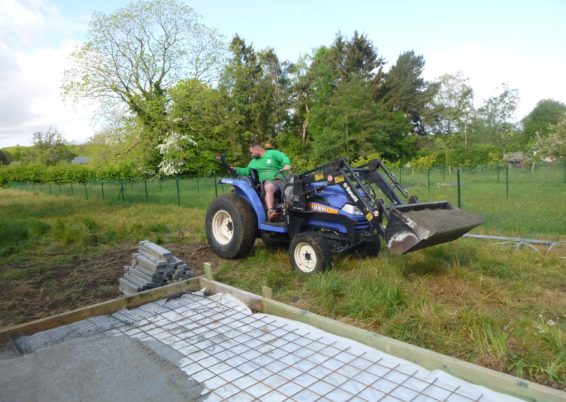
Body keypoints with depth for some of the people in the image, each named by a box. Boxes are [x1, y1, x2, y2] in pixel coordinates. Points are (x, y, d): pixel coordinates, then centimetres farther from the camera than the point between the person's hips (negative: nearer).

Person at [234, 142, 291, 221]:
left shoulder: (273, 153, 11)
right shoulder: (254, 162, 28)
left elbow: (284, 158, -5)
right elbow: (246, 171, 32)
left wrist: (287, 164, -26)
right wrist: (235, 170, 20)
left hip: (281, 180, -1)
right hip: (269, 182, 1)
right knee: (269, 187, -37)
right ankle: (270, 211, -54)